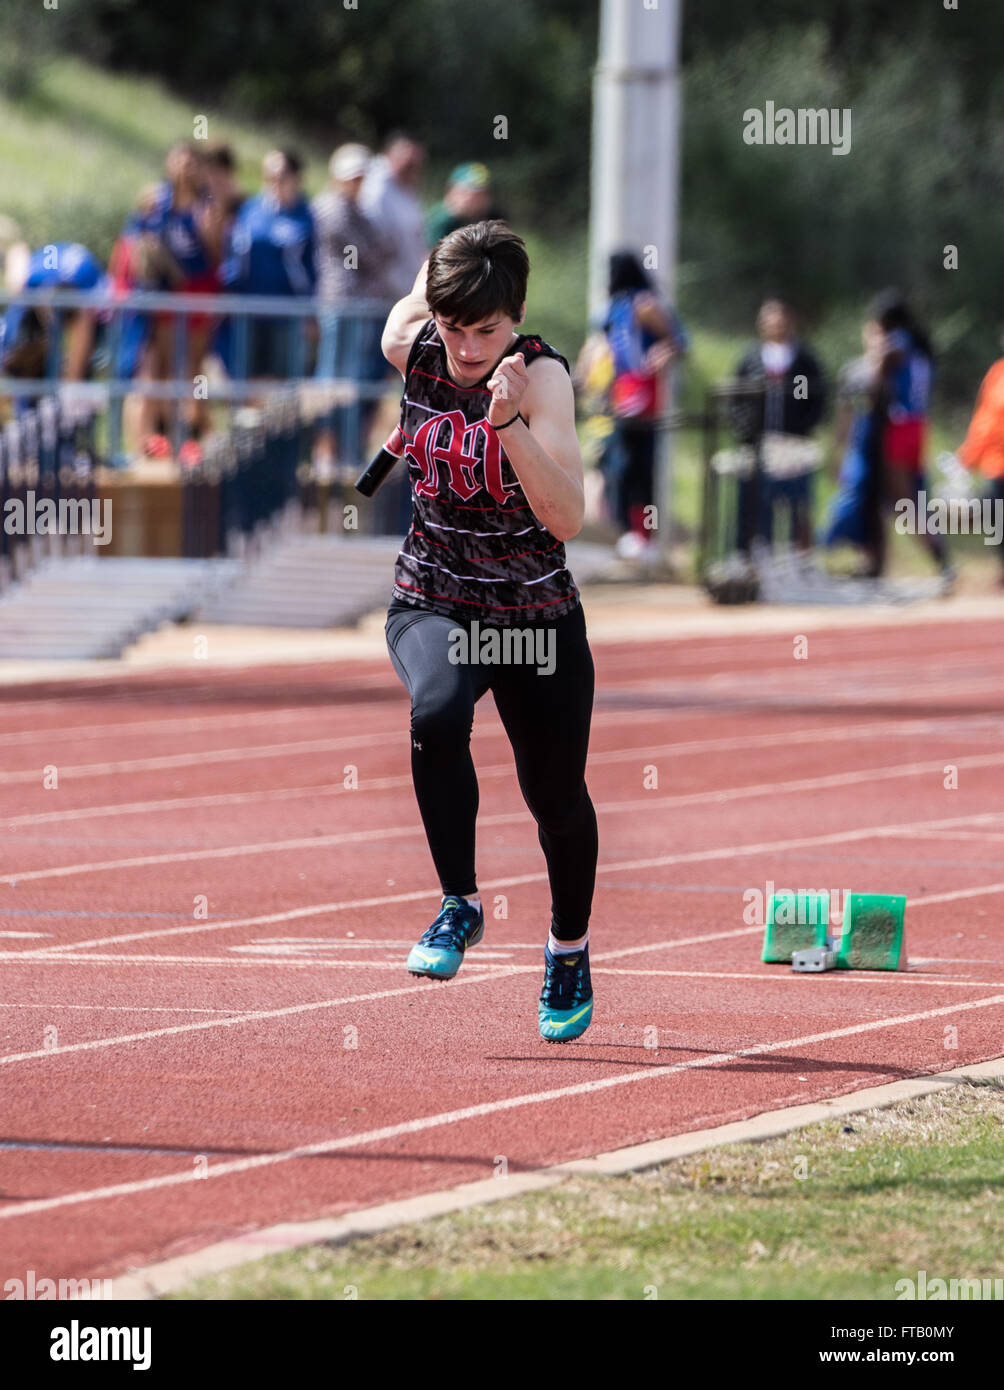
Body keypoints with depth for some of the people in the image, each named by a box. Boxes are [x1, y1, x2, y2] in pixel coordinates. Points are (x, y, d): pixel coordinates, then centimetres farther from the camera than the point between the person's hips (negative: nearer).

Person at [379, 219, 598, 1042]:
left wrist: (508, 423, -43)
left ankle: (570, 950, 43)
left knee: (558, 798, 14)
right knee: (437, 711, -33)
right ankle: (460, 905, -17)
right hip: (432, 604, 1)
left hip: (537, 617, -1)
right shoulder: (412, 348, -11)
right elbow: (419, 290, 15)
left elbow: (567, 519, -34)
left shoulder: (541, 375, -22)